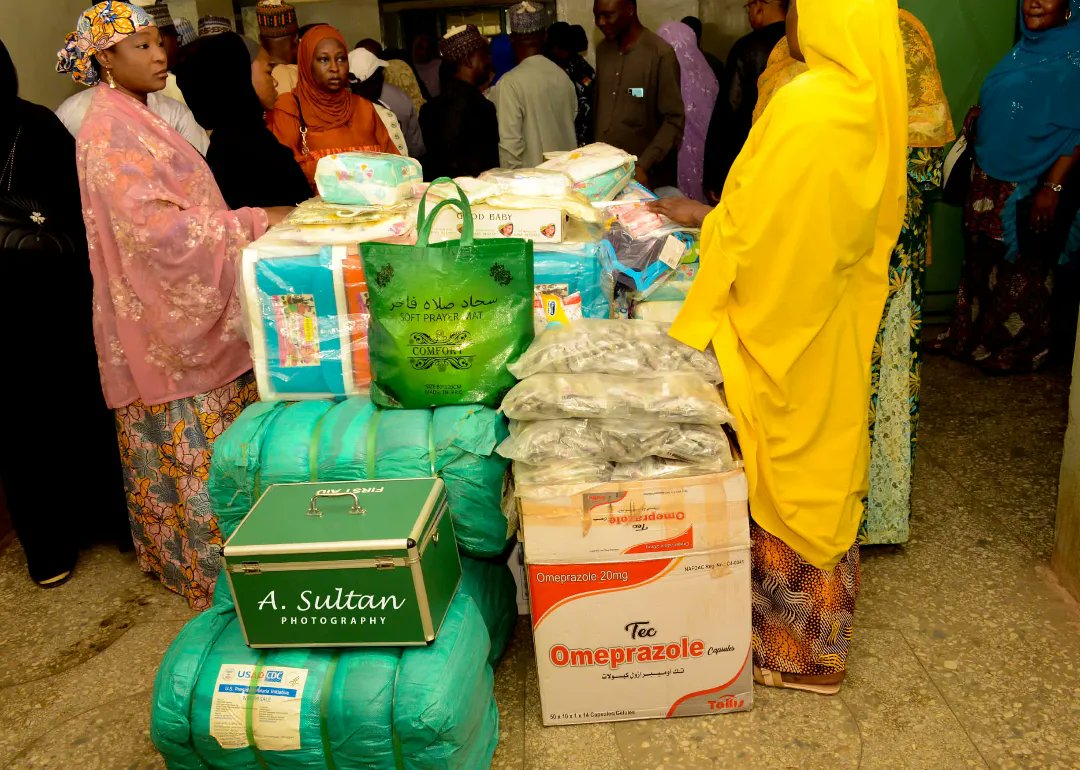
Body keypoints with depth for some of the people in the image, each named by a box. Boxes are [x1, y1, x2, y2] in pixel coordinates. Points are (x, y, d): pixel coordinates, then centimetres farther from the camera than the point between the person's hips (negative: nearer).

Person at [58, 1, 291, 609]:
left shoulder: (135, 120, 16)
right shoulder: (111, 130, -15)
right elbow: (154, 227, -24)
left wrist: (253, 220, 13)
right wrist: (252, 223, -21)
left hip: (183, 307, 9)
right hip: (166, 316, -9)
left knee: (182, 448, 16)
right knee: (197, 453, -2)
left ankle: (176, 552, 29)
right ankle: (214, 574, 10)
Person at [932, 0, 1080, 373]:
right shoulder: (1025, 48, 11)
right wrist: (978, 116, 6)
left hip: (1032, 190, -7)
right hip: (991, 183, 7)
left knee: (1022, 273, 4)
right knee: (982, 262, 13)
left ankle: (1016, 350, 20)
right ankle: (973, 337, 28)